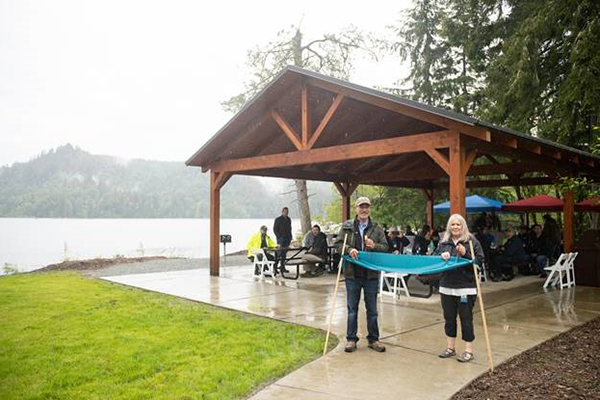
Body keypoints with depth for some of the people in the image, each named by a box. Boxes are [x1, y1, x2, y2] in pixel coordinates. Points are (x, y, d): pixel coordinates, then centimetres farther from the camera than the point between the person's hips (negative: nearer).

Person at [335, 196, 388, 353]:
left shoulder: (377, 228, 5)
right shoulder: (347, 226, 2)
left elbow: (385, 247, 4)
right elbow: (338, 244, 1)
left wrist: (374, 246, -16)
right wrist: (349, 249, -18)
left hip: (371, 274, 1)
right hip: (352, 273, -1)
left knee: (372, 309, 10)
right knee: (352, 308, 9)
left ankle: (373, 339, 23)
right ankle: (351, 339, 20)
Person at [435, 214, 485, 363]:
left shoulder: (471, 241, -4)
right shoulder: (443, 241, 9)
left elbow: (480, 260, -9)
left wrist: (465, 254, -21)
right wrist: (442, 256, -11)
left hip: (466, 287, -5)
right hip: (446, 286, 5)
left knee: (466, 319, 2)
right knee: (449, 318, 13)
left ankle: (468, 351, 14)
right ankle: (450, 348, 27)